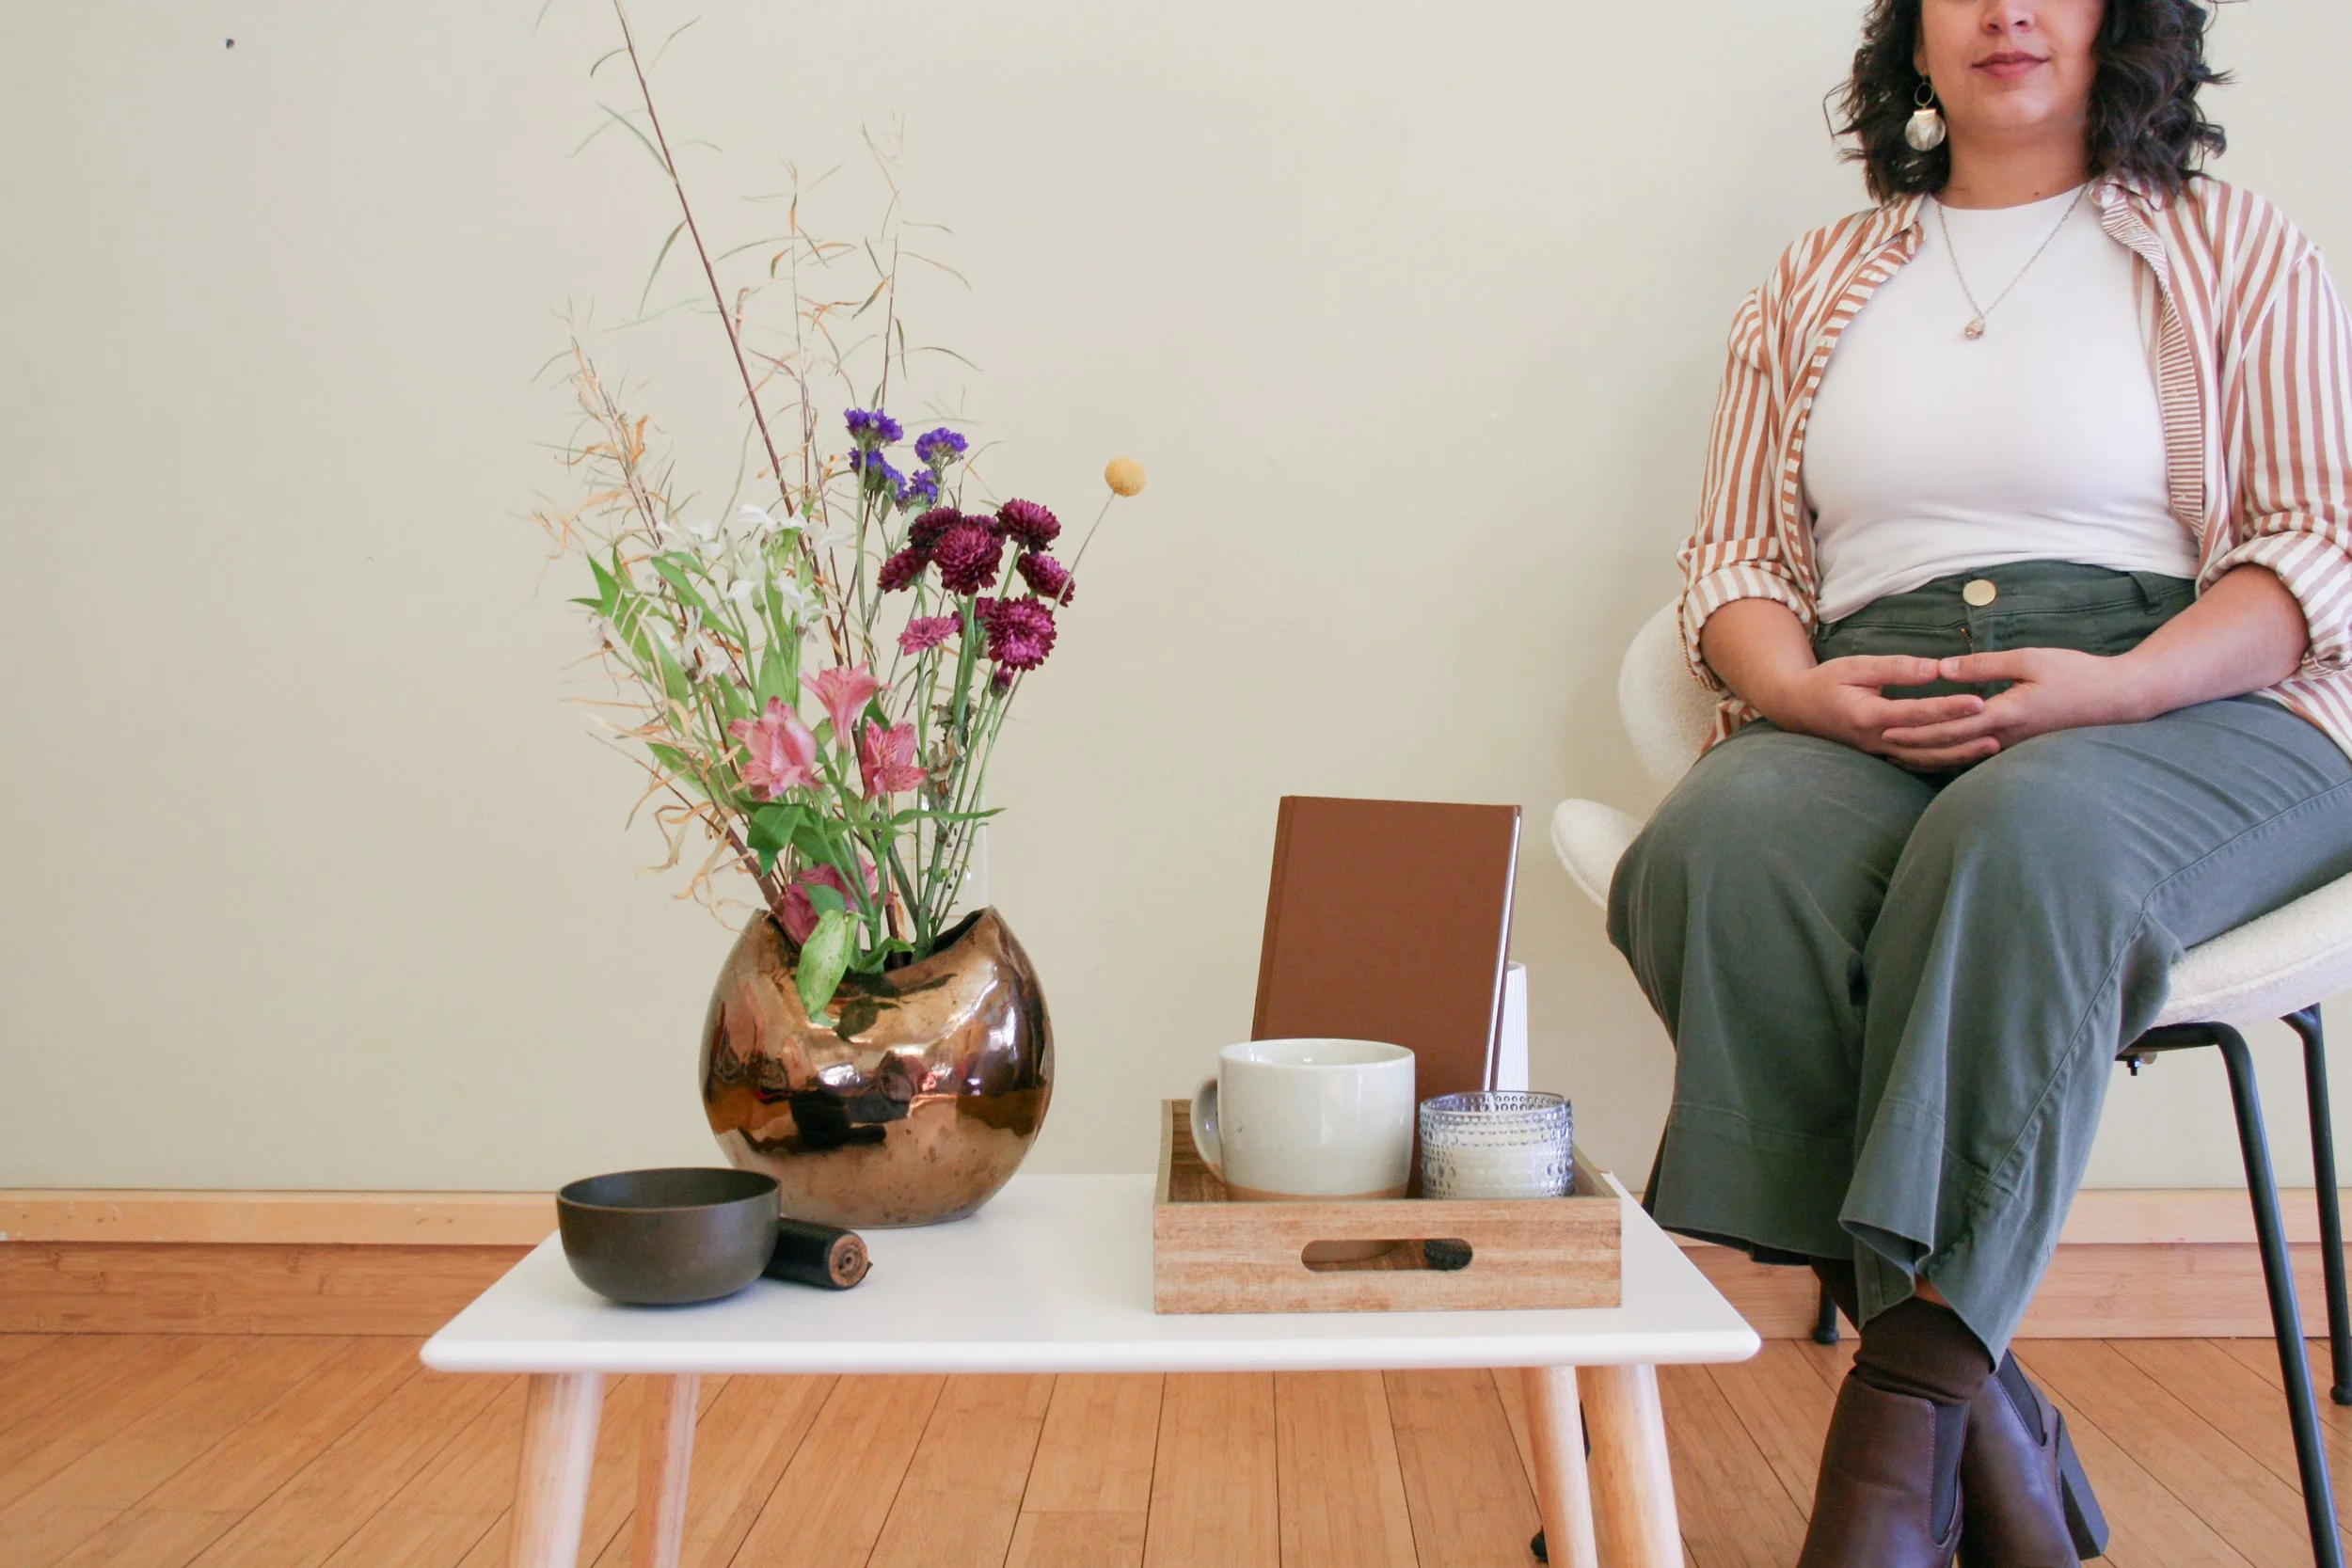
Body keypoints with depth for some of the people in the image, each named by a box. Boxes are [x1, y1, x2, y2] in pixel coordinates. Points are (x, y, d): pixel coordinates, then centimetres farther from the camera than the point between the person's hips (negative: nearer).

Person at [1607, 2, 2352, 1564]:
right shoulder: (1815, 284, 24)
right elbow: (1734, 555, 17)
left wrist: (2118, 684, -14)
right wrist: (1805, 688, -7)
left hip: (2182, 707, -2)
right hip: (1863, 714, 3)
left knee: (2027, 837, -39)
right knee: (1721, 849, -33)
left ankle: (1912, 1393, -37)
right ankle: (1988, 1422, -32)